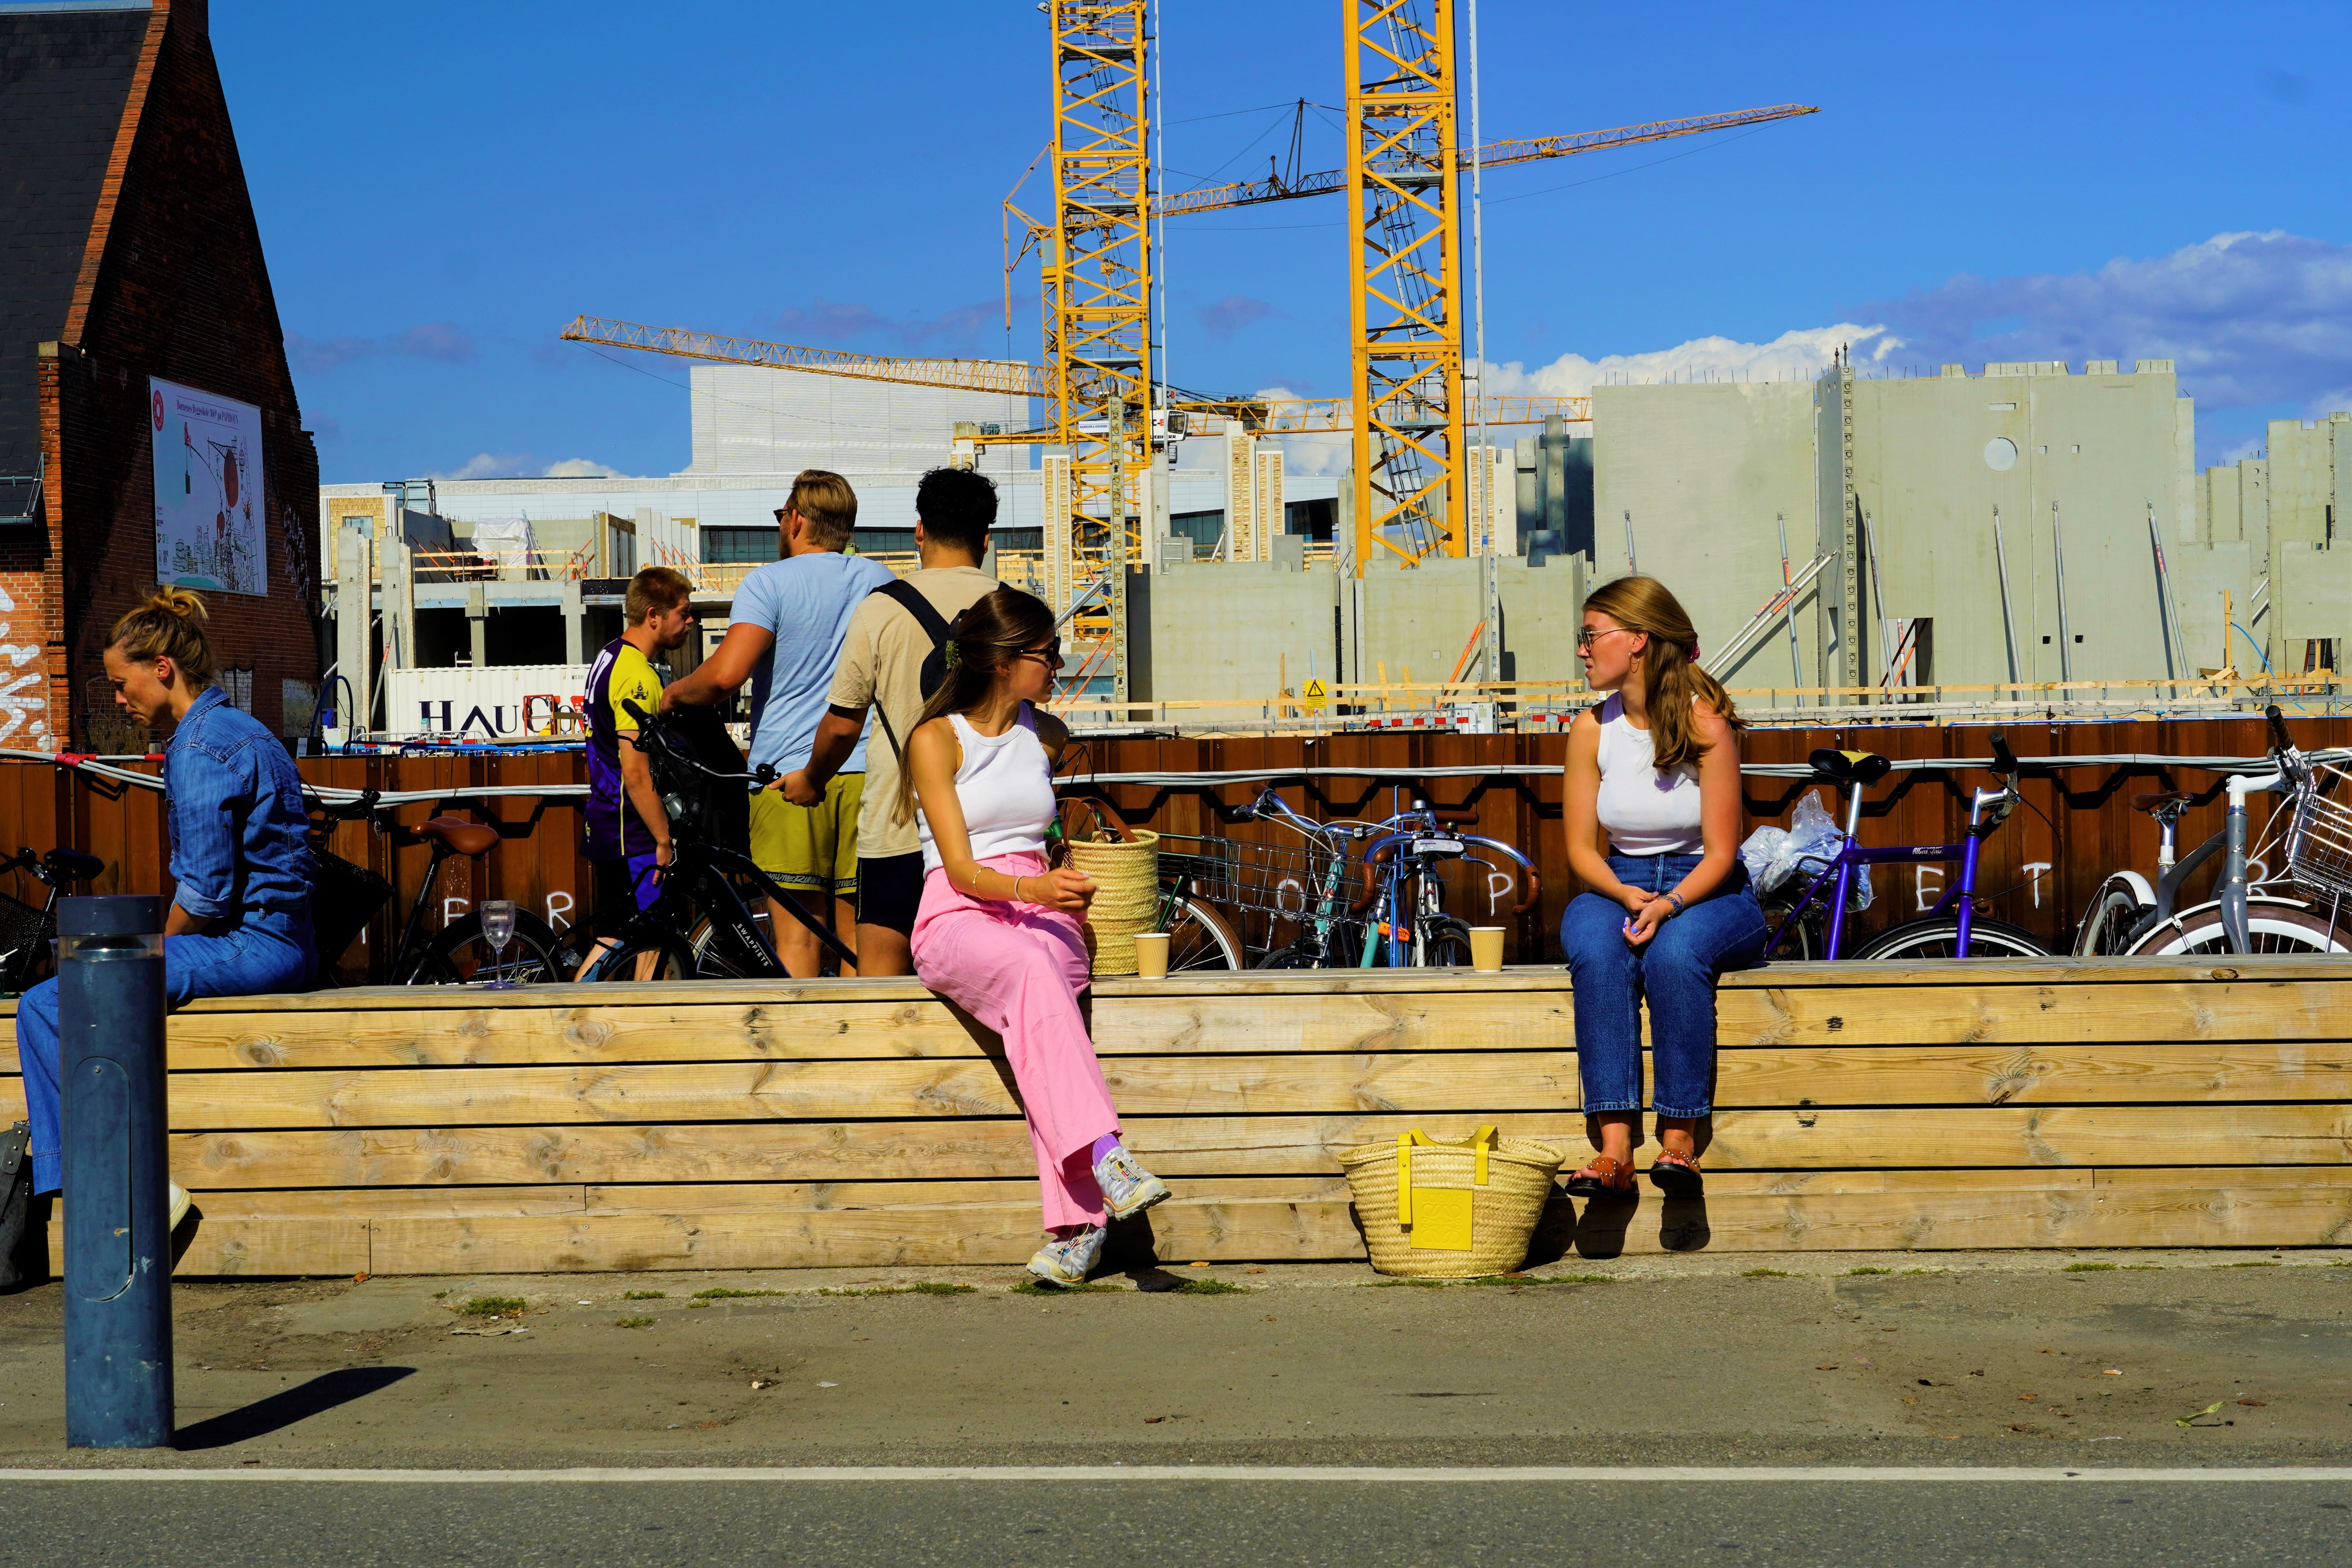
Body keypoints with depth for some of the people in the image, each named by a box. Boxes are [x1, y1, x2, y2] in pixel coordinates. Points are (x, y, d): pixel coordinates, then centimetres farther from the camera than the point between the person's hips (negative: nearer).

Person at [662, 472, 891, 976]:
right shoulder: (880, 580, 10)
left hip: (789, 769, -4)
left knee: (796, 939, -2)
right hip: (867, 770, 4)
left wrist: (675, 694, 3)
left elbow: (726, 674, -15)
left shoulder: (770, 582, -4)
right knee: (861, 939, 7)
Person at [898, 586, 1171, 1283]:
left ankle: (1075, 1219, -43)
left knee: (1036, 1007, -33)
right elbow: (961, 870, -11)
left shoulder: (1047, 736, 15)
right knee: (1032, 971, -39)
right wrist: (1031, 889, -27)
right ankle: (1101, 1154, -50)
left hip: (1039, 911, 3)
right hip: (959, 920, -3)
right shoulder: (936, 739, -2)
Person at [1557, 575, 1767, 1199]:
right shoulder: (1591, 729, 2)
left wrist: (1668, 905, -28)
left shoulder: (1705, 724, -11)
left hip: (1707, 890, -3)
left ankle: (1680, 1137, -29)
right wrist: (1628, 896, -18)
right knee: (1598, 952, -31)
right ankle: (1616, 1147, -37)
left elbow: (1720, 853, -11)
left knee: (1674, 952, -37)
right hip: (1618, 885, 3)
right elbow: (1582, 848, 2)